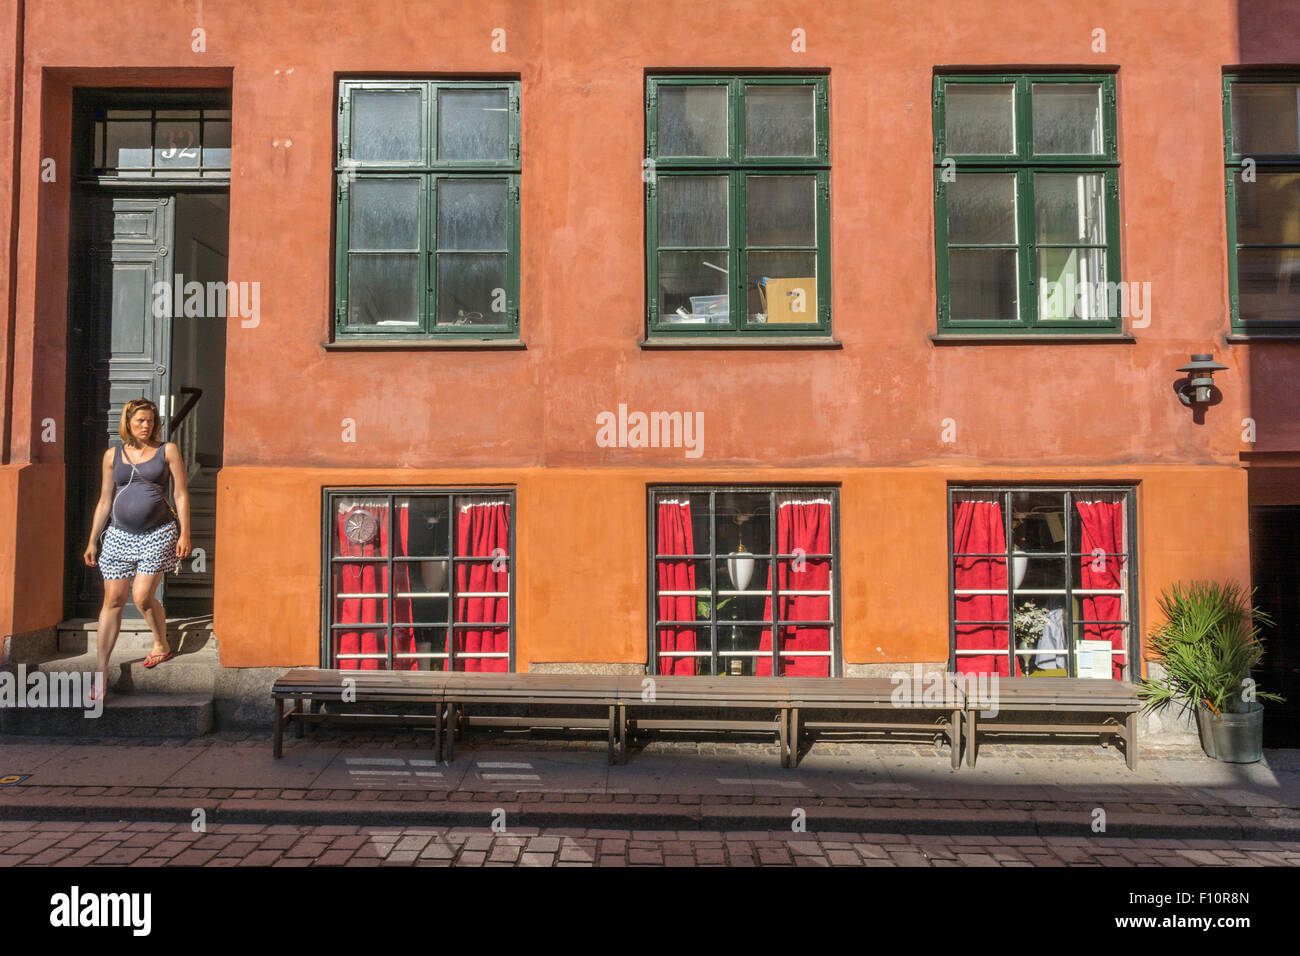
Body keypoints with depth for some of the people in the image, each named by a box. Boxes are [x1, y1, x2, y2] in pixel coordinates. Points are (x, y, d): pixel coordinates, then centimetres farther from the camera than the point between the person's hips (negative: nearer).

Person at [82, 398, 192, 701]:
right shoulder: (113, 455, 9)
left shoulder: (168, 451, 2)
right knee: (113, 600, 1)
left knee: (142, 595, -10)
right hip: (119, 534, 3)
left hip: (157, 534, -3)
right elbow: (104, 502, 13)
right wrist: (92, 541, 11)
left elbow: (181, 494, 1)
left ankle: (161, 645, 18)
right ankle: (102, 672, 5)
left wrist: (184, 534, -5)